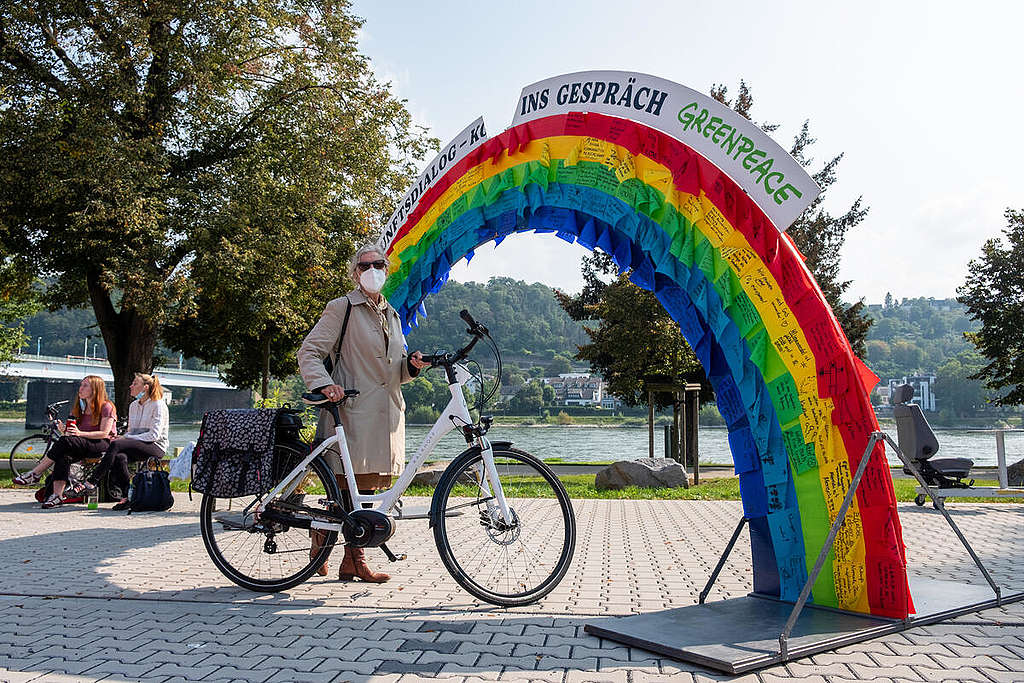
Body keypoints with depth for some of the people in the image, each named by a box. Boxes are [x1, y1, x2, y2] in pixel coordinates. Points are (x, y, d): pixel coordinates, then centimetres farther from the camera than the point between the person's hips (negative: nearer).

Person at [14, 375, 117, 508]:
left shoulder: (106, 407, -4)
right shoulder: (78, 408, 18)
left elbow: (104, 433, -13)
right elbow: (71, 432, 16)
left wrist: (80, 433, -24)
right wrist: (64, 429, -8)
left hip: (103, 444, -6)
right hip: (82, 446, 6)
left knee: (65, 441, -30)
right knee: (64, 456, -28)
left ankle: (34, 474, -20)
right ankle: (57, 496, -36)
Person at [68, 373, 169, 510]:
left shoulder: (158, 405, -6)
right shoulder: (133, 406, 18)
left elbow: (154, 435, -14)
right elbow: (131, 431, 21)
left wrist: (126, 438, -15)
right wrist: (123, 437, -3)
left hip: (155, 447, -6)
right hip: (137, 446, 6)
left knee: (116, 445, -28)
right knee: (119, 457, -30)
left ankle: (91, 482, -24)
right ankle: (127, 496, -27)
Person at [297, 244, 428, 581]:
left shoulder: (391, 314, 21)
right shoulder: (342, 308, 1)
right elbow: (309, 352, -4)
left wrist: (412, 365, 2)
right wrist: (324, 384, -21)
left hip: (386, 411, 6)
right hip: (353, 409, -6)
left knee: (368, 484, 7)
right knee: (352, 483, -9)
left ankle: (352, 561, 14)